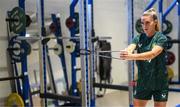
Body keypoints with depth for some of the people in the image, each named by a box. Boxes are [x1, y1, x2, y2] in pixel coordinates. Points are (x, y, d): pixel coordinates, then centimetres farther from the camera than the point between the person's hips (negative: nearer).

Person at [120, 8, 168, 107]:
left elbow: (152, 54, -29)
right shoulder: (138, 38, 1)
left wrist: (132, 56, -44)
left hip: (159, 82, -3)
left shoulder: (161, 38, -11)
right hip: (143, 81, 4)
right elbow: (130, 48, -18)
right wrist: (124, 53, -43)